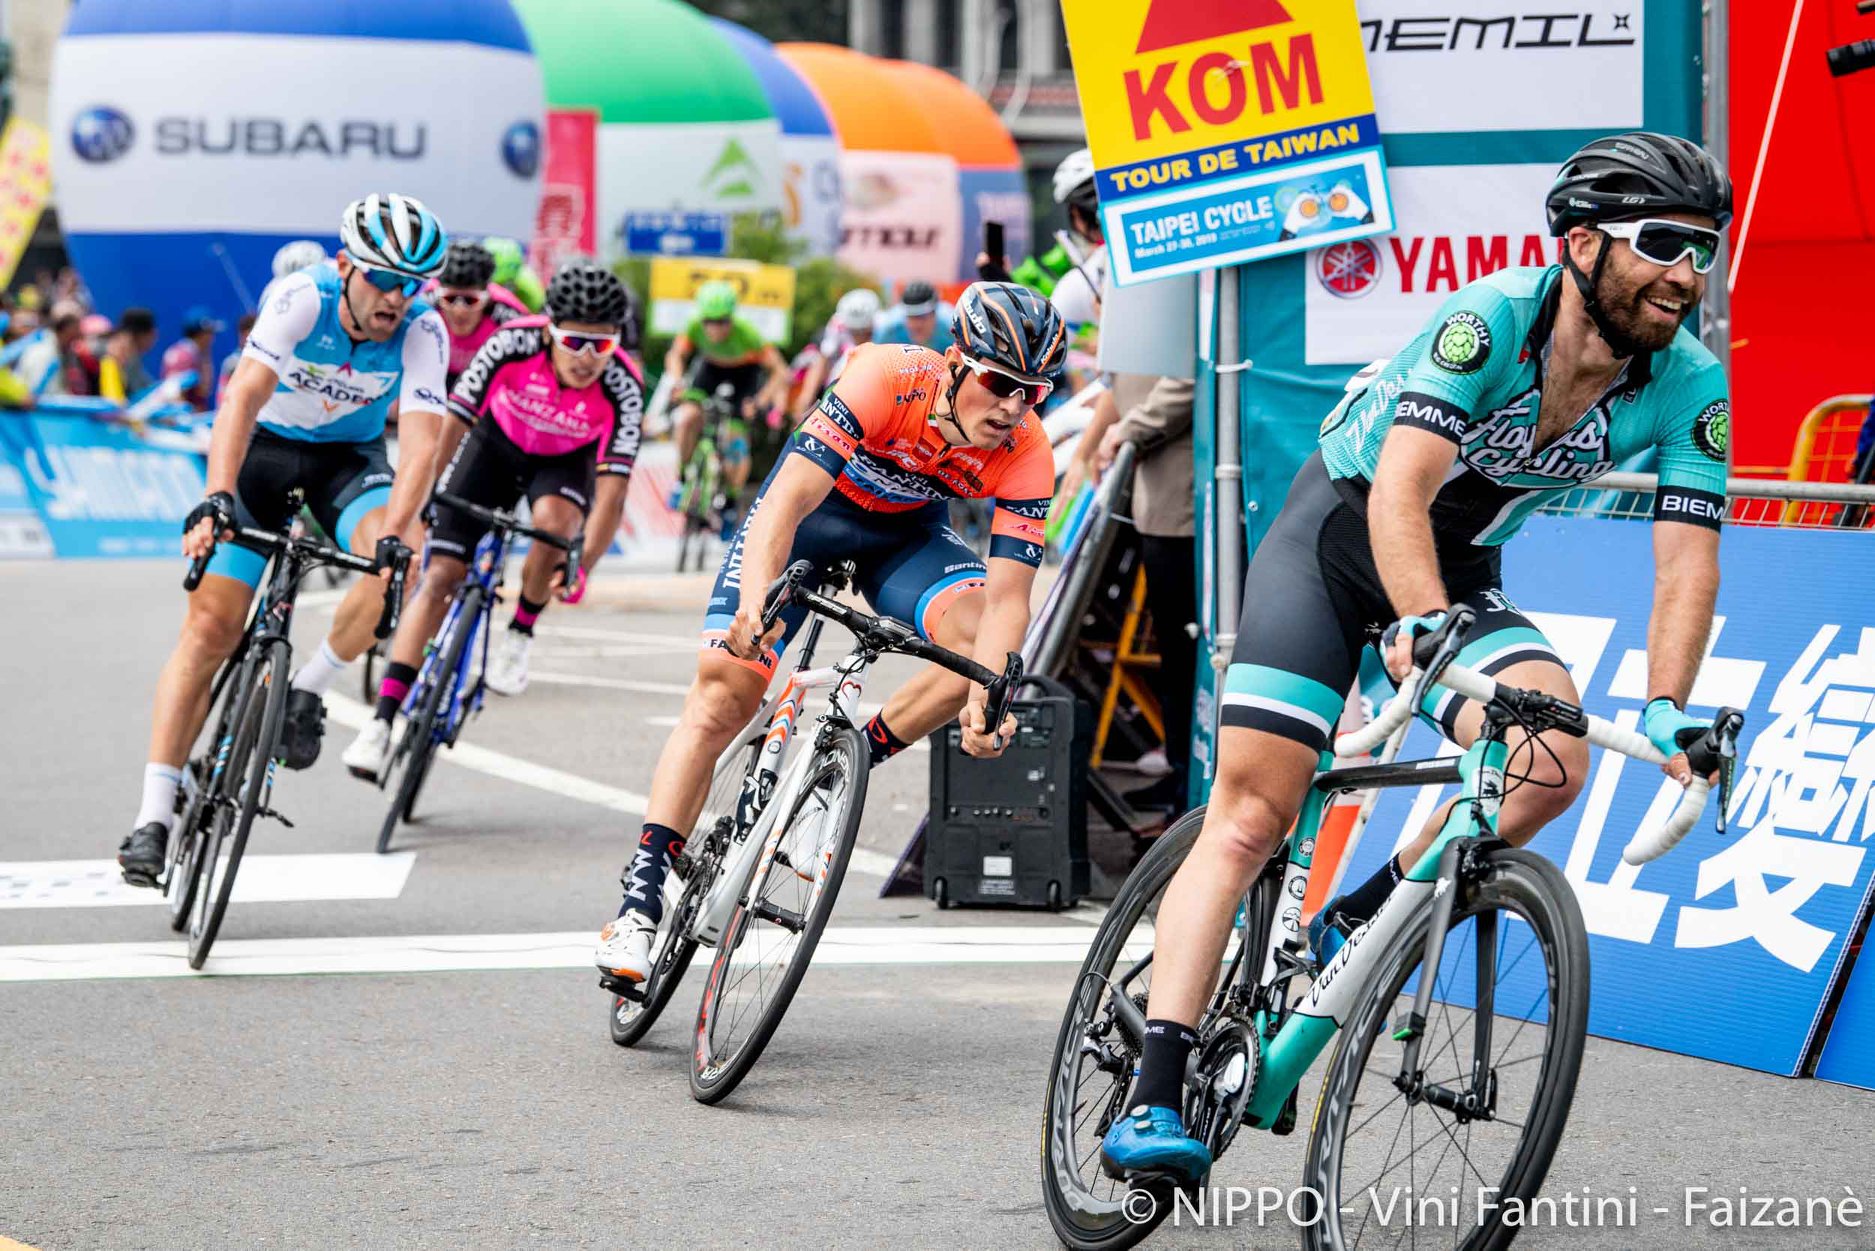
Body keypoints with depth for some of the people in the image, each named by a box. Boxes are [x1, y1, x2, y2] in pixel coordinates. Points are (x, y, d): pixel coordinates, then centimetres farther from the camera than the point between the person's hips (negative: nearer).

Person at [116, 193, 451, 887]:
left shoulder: (422, 331, -21)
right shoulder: (301, 298, -26)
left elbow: (422, 439, -29)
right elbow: (244, 396, -35)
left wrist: (394, 534, -44)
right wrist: (216, 498, -48)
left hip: (348, 459, 1)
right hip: (263, 449, -1)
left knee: (405, 558, -31)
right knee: (210, 624, -13)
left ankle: (308, 690, -7)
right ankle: (154, 817, -14)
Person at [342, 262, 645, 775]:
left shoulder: (622, 389, -32)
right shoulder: (513, 344, -33)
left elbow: (612, 491, -33)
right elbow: (452, 424, -29)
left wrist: (583, 565, -44)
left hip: (567, 459, 0)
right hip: (497, 443, 1)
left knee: (554, 522, -34)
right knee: (440, 574, -11)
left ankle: (519, 636, -5)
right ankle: (383, 721, -10)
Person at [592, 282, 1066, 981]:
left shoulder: (1026, 456, -26)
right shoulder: (889, 379, -35)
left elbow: (1006, 597, -30)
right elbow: (785, 503, -41)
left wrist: (988, 695, -48)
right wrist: (756, 602, -58)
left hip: (905, 532, 3)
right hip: (810, 509, -3)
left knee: (983, 639, -27)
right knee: (723, 693, -14)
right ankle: (640, 900, -11)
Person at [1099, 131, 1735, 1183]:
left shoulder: (1690, 388, -15)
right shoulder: (1492, 318, -28)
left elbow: (1688, 561, -18)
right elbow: (1400, 490, -37)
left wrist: (1667, 712, -32)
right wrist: (1423, 626, -52)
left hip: (1462, 572, 4)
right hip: (1339, 531, -4)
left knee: (1553, 762, -25)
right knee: (1250, 812, -15)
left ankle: (1356, 929, -2)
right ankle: (1157, 1098, -18)